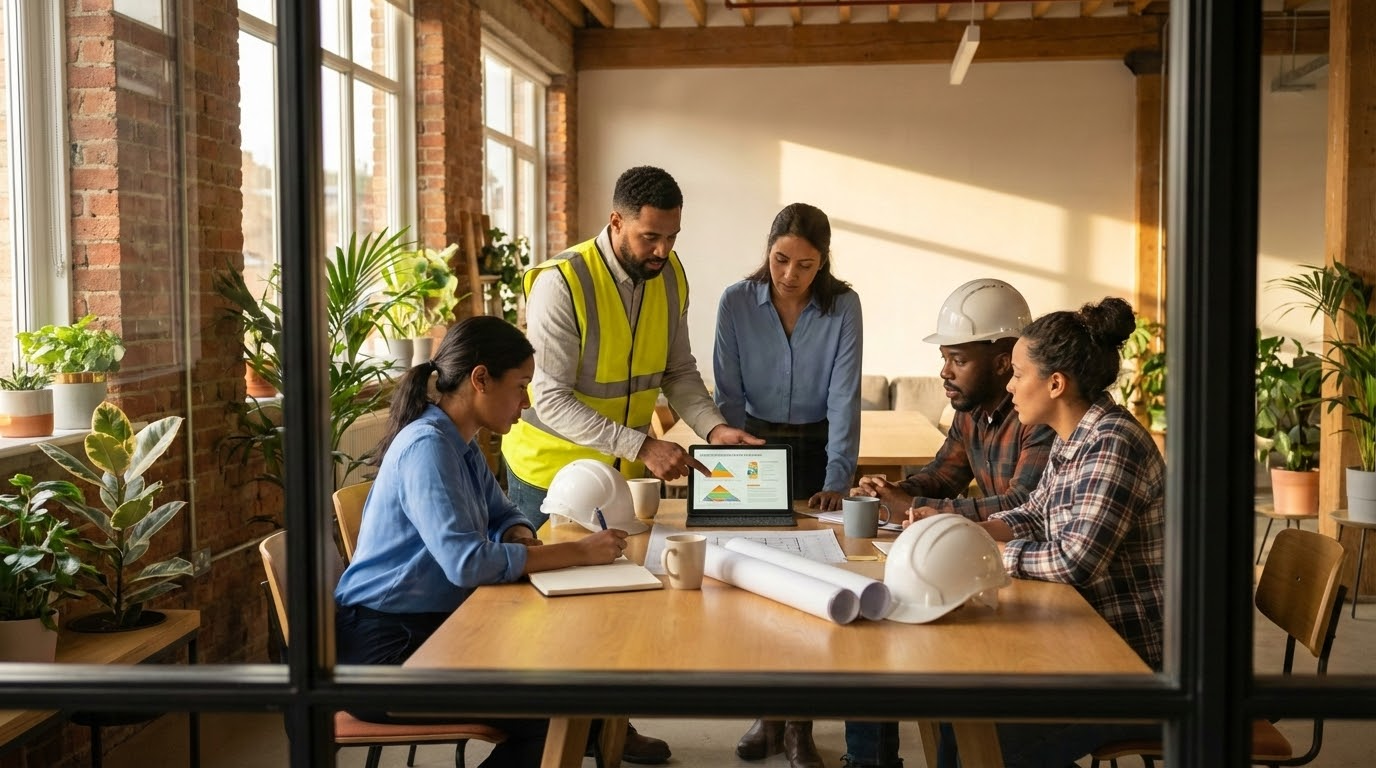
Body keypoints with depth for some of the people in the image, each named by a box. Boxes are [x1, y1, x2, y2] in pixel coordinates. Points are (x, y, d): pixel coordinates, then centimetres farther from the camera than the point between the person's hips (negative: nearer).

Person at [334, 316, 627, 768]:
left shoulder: (461, 443, 9)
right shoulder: (427, 446, -21)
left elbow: (501, 515, 18)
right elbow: (466, 562, -30)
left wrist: (521, 539, -6)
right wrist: (578, 552, -24)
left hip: (428, 626, 9)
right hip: (381, 647, -9)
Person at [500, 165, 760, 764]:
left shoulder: (671, 277, -4)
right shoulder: (561, 283, -24)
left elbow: (678, 371, 5)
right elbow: (549, 400, -29)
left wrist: (713, 426, -14)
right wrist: (640, 445, -36)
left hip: (624, 470, 6)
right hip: (553, 472, -5)